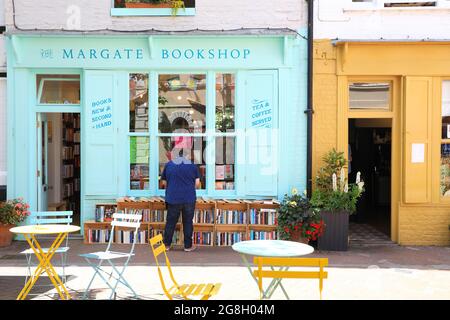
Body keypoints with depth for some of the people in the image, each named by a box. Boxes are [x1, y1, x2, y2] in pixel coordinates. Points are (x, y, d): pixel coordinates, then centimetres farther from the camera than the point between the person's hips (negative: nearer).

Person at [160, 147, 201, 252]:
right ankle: (188, 246, 11)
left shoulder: (168, 165, 6)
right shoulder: (193, 166, 4)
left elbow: (164, 182, 9)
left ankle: (166, 244, 13)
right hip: (189, 199, 0)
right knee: (188, 222, 7)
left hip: (173, 199, 0)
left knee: (171, 222, 8)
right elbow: (197, 184, -1)